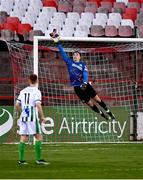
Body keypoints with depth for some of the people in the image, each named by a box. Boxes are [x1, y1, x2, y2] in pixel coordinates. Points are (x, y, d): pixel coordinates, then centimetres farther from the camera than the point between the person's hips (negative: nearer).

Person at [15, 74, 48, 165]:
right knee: (39, 137, 1)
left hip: (23, 117, 5)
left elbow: (17, 105, 11)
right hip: (33, 118, -5)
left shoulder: (23, 91, 11)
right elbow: (38, 105, -16)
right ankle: (38, 159, -4)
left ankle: (21, 159, 1)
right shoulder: (36, 91, -5)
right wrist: (42, 117, -9)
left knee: (23, 138, 5)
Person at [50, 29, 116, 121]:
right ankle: (105, 116, 17)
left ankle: (109, 113, 16)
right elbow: (63, 53, 2)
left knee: (97, 99, -1)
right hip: (77, 88, 1)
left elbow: (85, 74, -13)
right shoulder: (69, 62, 7)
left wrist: (85, 83, -31)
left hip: (85, 85, -1)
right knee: (90, 103, 3)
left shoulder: (82, 64, 2)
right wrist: (58, 43, -6)